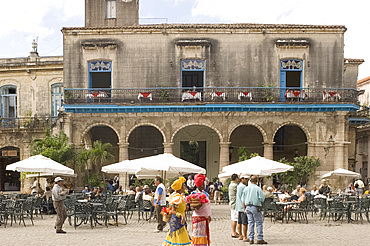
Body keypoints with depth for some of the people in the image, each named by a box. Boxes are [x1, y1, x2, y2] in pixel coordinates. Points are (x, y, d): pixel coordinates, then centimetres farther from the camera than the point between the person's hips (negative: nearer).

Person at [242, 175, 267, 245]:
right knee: (259, 223, 2)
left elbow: (243, 200, 9)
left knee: (250, 223, 9)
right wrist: (260, 203, 13)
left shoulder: (246, 189, 6)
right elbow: (262, 199, -9)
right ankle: (260, 239, 2)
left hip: (248, 207, 5)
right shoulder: (258, 189, -10)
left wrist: (244, 209, 16)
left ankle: (251, 239, 9)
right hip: (255, 207, -5)